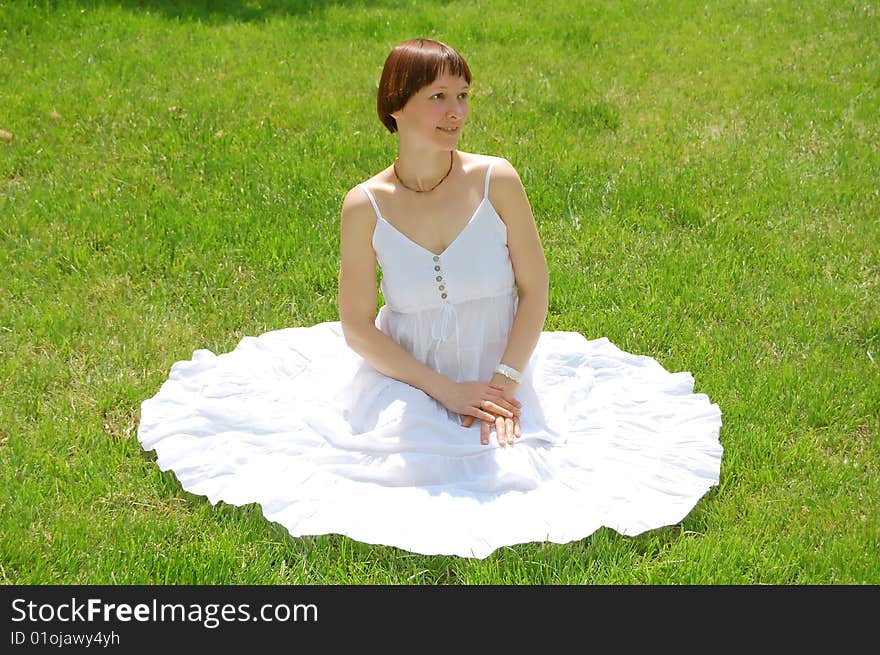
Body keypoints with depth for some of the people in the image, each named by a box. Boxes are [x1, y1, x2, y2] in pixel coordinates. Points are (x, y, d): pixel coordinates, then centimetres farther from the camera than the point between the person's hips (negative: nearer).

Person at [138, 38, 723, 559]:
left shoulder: (496, 180, -11)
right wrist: (445, 390, -14)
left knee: (515, 474, -17)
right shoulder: (366, 207, -12)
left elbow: (535, 288, -4)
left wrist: (505, 380, -14)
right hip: (406, 376, -1)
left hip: (495, 372, 1)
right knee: (404, 471, -21)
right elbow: (357, 328, -8)